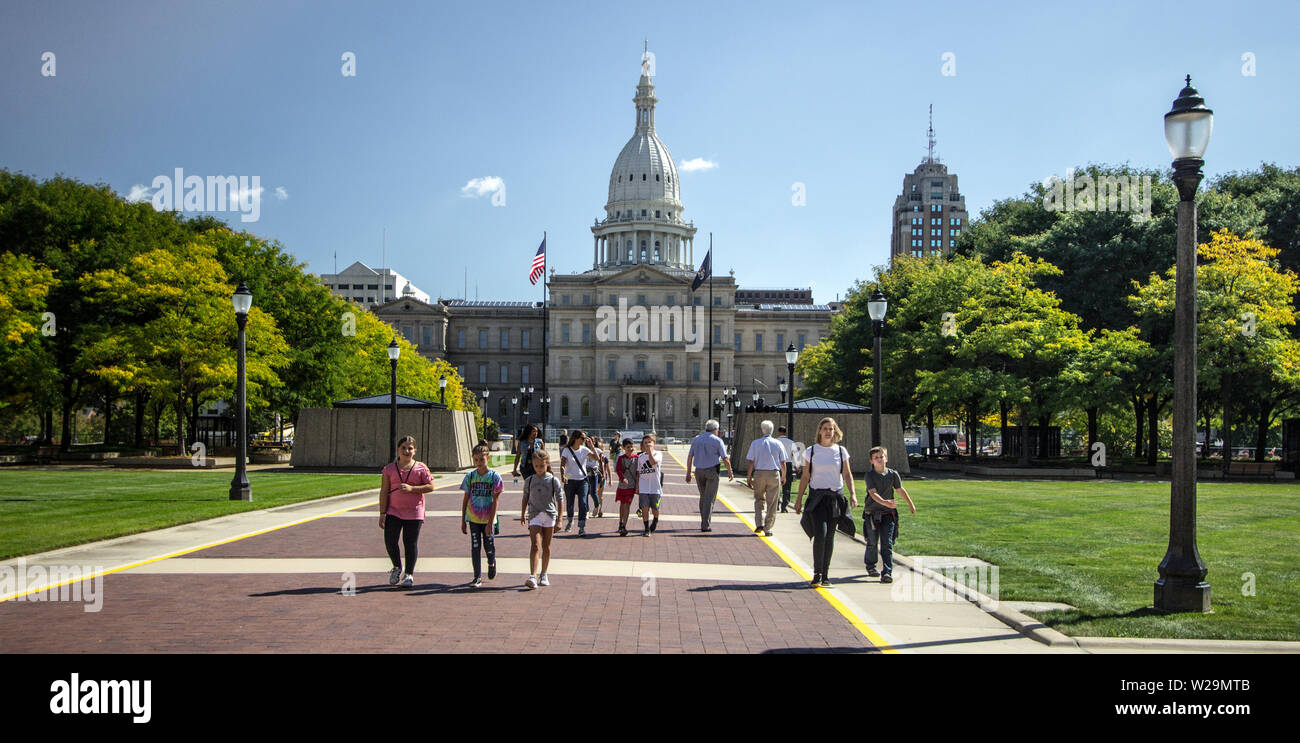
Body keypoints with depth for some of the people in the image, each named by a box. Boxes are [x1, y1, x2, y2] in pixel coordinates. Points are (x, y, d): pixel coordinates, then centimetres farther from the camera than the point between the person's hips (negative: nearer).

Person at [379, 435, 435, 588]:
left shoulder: (421, 468, 2)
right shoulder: (389, 468, 5)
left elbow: (430, 487, -3)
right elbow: (384, 492, 3)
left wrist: (411, 488, -16)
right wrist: (382, 513, -2)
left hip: (414, 513, -1)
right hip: (393, 511, 2)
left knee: (410, 543, 0)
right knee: (390, 542, -5)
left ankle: (409, 574, 11)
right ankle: (397, 567, 22)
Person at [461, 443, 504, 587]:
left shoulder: (494, 476, -6)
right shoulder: (470, 476, 2)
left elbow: (495, 501, -7)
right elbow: (465, 499, 8)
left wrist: (490, 523, -12)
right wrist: (463, 521, 7)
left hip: (488, 519, -2)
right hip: (473, 518, 2)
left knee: (489, 547, 3)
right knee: (475, 547, 0)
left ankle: (492, 563, 37)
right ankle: (477, 577, 9)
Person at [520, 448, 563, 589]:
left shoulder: (553, 481, -3)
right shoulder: (529, 481, 3)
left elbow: (559, 501, -1)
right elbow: (525, 498, 16)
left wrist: (559, 520, -6)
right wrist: (523, 515, 21)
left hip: (549, 515, 0)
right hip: (534, 516, 0)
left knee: (546, 547, 9)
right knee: (535, 546, -13)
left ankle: (543, 575, 23)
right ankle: (533, 576, -20)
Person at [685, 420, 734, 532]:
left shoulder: (696, 439, 6)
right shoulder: (717, 441, -6)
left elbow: (689, 457, 5)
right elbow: (725, 459, -7)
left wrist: (688, 473, 10)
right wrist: (730, 473, 6)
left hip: (699, 471, 4)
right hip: (712, 471, -4)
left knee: (703, 497, 19)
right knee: (709, 499, -2)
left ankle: (705, 521, 24)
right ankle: (705, 525, -7)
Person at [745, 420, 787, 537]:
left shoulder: (755, 443, 1)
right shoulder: (778, 444, 3)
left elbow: (751, 462, -3)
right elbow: (783, 463, 4)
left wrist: (749, 477, 4)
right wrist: (783, 477, 17)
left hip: (759, 474, 0)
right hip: (774, 474, 0)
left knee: (759, 500, 15)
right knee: (772, 503, 5)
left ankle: (759, 524, 0)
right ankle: (767, 528, 5)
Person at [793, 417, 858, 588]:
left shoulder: (841, 451, 6)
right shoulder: (811, 451, 3)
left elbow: (847, 474, 11)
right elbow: (805, 476, 7)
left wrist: (853, 494, -3)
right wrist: (799, 499, 6)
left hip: (836, 497, 2)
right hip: (817, 496, -2)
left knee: (829, 537, 4)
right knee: (820, 534, -15)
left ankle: (825, 575, 14)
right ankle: (817, 574, -5)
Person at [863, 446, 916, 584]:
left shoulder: (893, 474, -1)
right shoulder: (870, 475, -9)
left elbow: (901, 490, 13)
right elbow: (873, 493, -21)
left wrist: (911, 504, 23)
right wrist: (885, 503, -36)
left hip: (888, 515, 1)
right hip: (872, 514, -1)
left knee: (887, 544, -5)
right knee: (872, 543, 10)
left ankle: (887, 572, -6)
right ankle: (871, 566, 32)